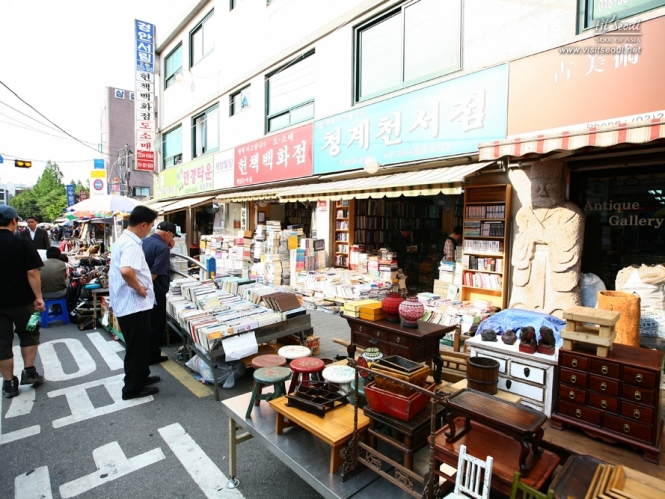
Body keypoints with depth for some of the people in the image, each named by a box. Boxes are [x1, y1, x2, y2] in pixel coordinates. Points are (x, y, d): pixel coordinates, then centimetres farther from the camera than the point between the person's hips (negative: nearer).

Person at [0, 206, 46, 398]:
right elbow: (32, 273, -15)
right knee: (29, 334, 16)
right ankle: (29, 372, 16)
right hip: (21, 301, -3)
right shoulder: (22, 243, -12)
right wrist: (38, 297, -8)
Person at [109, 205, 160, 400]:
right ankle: (132, 388, 19)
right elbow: (126, 270, -40)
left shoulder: (123, 239, 11)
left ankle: (141, 376, 38)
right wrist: (139, 288, -24)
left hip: (128, 302, 10)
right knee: (136, 346, 5)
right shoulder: (131, 244, -23)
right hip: (133, 304, -10)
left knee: (139, 345, 23)